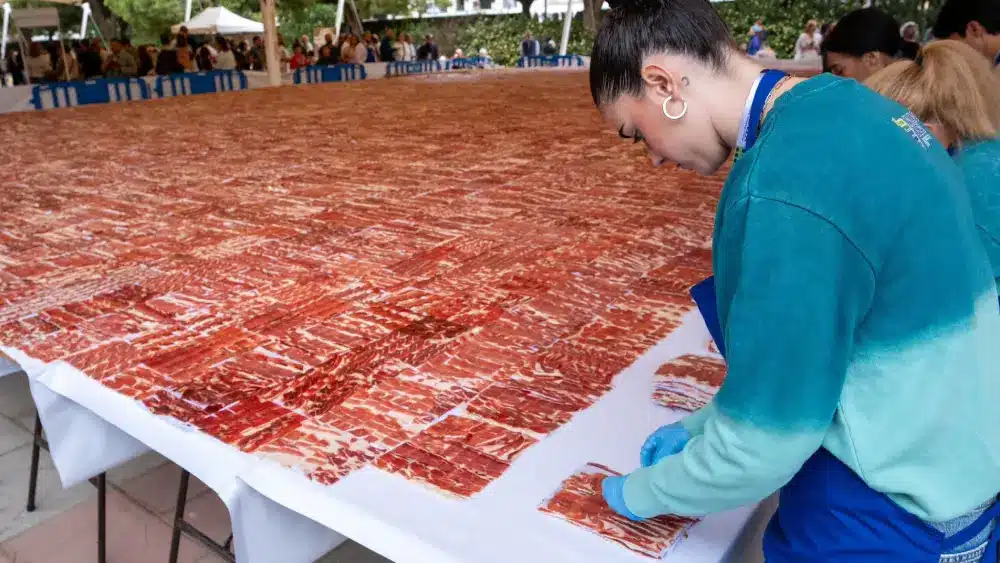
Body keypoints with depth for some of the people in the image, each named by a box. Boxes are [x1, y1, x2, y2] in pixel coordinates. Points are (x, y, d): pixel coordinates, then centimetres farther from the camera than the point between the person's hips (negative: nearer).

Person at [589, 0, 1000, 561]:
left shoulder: (783, 191, -30)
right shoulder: (843, 103, -2)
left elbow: (761, 444, -23)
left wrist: (643, 493, -5)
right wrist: (705, 424, 10)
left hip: (892, 511, -7)